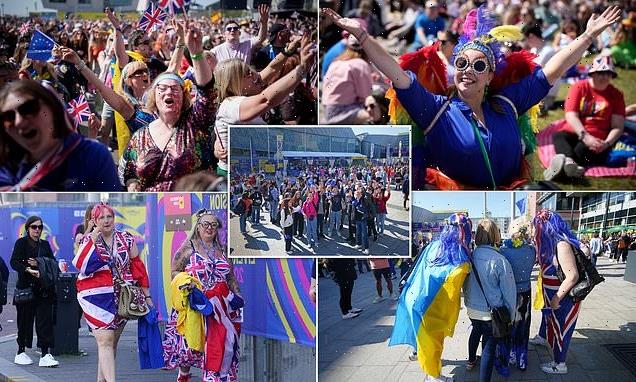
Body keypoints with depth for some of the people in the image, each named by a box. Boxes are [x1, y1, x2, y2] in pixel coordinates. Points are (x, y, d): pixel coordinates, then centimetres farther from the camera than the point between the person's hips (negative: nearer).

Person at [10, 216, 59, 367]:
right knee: (25, 320, 4)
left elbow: (53, 263, 8)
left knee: (45, 320, -5)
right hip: (26, 287, -3)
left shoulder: (45, 244, 14)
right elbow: (14, 262, -10)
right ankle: (21, 352, 18)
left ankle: (45, 355, -8)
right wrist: (28, 270, -25)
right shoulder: (21, 243, 2)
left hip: (44, 288, 3)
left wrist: (38, 263, -9)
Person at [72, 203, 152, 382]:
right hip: (97, 297, -3)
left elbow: (138, 267, 9)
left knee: (112, 342, 10)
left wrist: (147, 295, 7)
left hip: (123, 298, 3)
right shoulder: (88, 241, 2)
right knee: (105, 342, -12)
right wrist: (93, 240, -18)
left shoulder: (127, 240, 7)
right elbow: (81, 265, -15)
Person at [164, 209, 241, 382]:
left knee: (220, 342, -5)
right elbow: (175, 272, 0)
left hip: (221, 305, 4)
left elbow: (230, 277, 22)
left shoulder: (222, 249, 17)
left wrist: (236, 294, 10)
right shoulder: (188, 247, 2)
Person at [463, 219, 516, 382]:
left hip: (472, 309, 6)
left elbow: (464, 284, 4)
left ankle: (471, 360, 54)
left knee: (476, 331, 32)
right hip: (491, 313, -6)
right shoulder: (500, 261, -23)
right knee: (489, 345, 5)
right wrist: (510, 313, 0)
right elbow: (509, 291, -15)